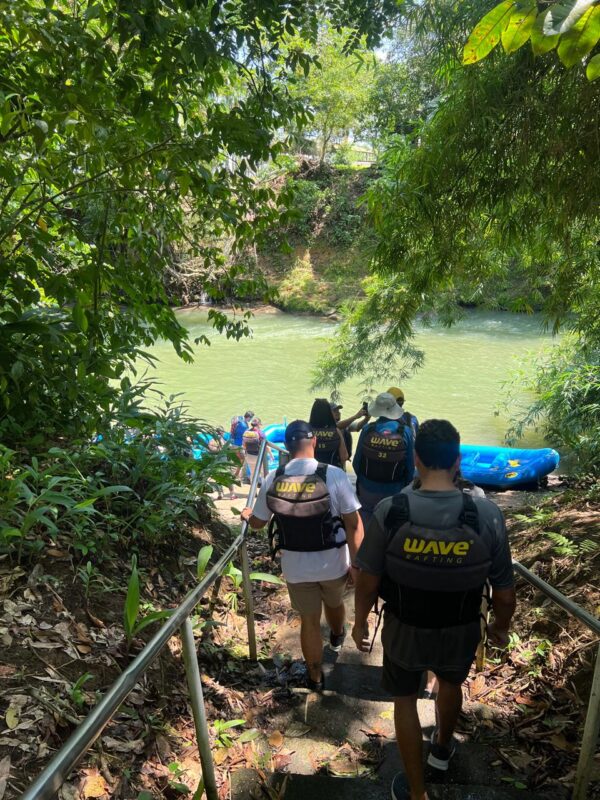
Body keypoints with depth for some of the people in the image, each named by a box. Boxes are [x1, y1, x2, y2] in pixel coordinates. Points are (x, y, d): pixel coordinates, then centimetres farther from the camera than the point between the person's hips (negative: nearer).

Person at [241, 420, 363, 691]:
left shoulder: (273, 479, -12)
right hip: (333, 563, 0)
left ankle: (315, 677, 36)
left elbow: (258, 522, 2)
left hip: (296, 566, 0)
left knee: (309, 621, 18)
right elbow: (354, 525, -18)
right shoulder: (333, 475, -19)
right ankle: (337, 637, 60)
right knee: (334, 603, 30)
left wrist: (247, 514, 25)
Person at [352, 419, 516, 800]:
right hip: (461, 630, 2)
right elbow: (504, 591, -11)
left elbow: (368, 581, -14)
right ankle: (442, 748, 60)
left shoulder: (389, 512, -25)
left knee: (405, 700, 24)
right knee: (451, 683, 33)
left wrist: (360, 621, 5)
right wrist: (501, 626, 10)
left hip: (405, 629, -2)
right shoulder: (487, 515, -23)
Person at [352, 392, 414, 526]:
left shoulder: (367, 430, -14)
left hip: (368, 489, 0)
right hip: (394, 490, 0)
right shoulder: (406, 432, -13)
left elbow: (356, 461, -6)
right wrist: (406, 487, 11)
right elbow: (410, 465, -7)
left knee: (365, 526, 16)